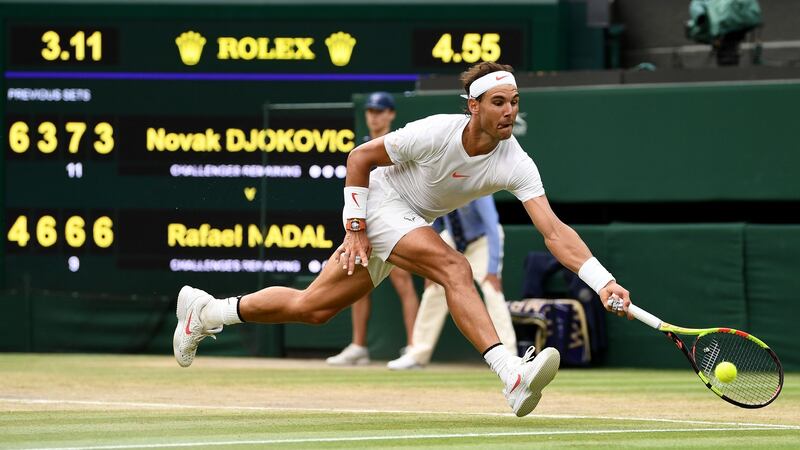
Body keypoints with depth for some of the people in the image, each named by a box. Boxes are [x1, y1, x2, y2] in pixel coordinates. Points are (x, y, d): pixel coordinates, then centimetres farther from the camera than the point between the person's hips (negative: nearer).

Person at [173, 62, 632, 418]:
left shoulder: (516, 164, -17)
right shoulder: (436, 132, -26)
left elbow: (554, 230, -25)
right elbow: (360, 156, -13)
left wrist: (604, 281, -37)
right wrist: (355, 229, -14)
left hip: (412, 224, 6)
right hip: (381, 201, -6)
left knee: (313, 307, 9)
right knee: (455, 268, -31)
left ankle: (207, 311, 26)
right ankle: (512, 375, -43)